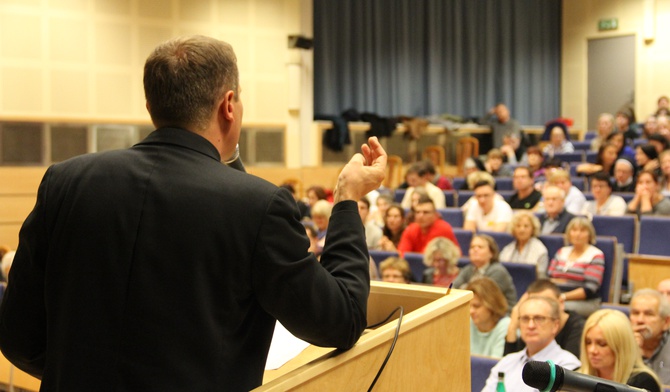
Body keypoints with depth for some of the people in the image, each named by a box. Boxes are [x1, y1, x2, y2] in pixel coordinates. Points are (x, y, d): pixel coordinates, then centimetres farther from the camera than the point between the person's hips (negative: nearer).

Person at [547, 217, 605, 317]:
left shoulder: (596, 255, 1)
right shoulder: (562, 252, 20)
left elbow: (589, 289, -9)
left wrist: (563, 296, -18)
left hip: (585, 302, -4)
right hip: (556, 298, 4)